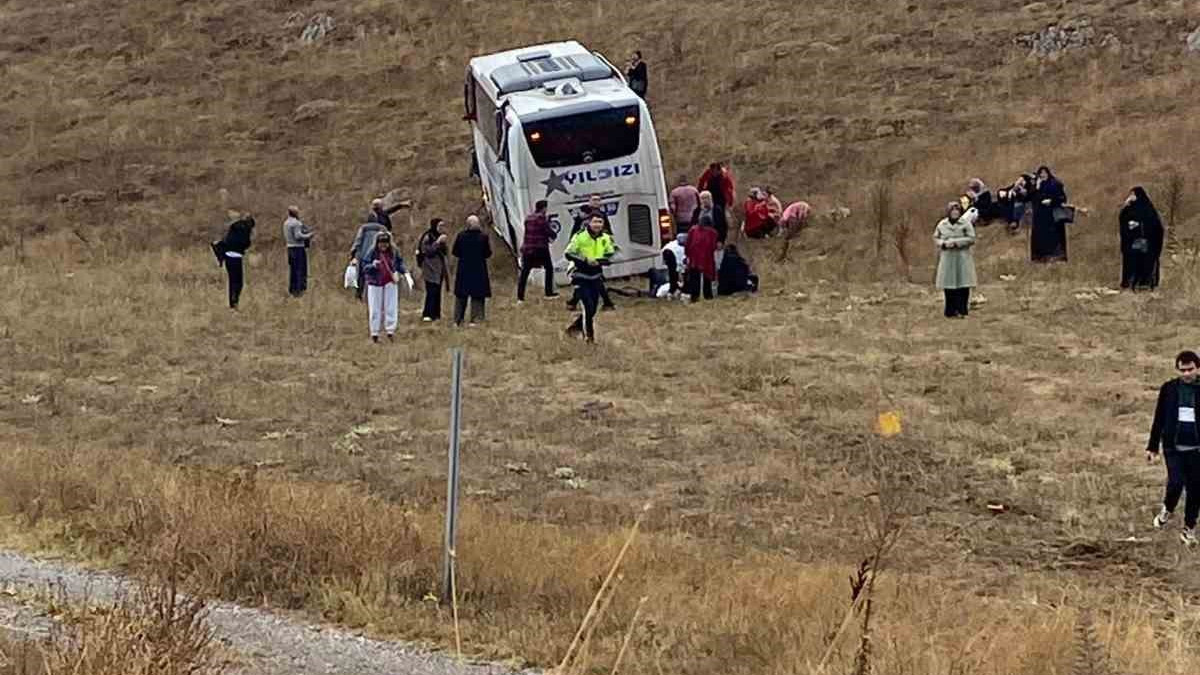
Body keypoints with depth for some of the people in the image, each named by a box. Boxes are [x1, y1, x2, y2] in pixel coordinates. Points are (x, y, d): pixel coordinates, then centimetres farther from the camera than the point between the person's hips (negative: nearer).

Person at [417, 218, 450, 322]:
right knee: (431, 292, -15)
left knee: (437, 293, 7)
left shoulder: (439, 236, 16)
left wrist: (444, 244, -1)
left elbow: (444, 252, 19)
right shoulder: (427, 238, -9)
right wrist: (438, 242, -21)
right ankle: (427, 315, -17)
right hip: (431, 269, -8)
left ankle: (436, 314, 11)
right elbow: (428, 251, -18)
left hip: (439, 269, 8)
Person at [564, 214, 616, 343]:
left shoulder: (606, 238, 0)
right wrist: (585, 260, -25)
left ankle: (575, 325, 34)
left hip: (595, 277, 5)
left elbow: (610, 257, 1)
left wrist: (598, 261, -20)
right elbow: (569, 254, -13)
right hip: (581, 277, -5)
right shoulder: (580, 236, -13)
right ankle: (588, 335, 4)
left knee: (592, 309, 9)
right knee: (588, 306, -13)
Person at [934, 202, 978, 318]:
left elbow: (971, 238, -7)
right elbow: (936, 238, 12)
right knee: (949, 287, 0)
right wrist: (944, 244, -8)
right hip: (947, 258, 2)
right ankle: (951, 311, 7)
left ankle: (961, 311, 1)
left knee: (963, 286, -5)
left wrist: (955, 242, -14)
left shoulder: (965, 223, -2)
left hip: (963, 258, -2)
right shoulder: (942, 225, 8)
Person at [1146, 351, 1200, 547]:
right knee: (1176, 482, -15)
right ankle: (1167, 510, 16)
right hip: (1174, 447, -1)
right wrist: (1152, 446, 7)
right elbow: (1159, 419, 9)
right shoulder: (1169, 389, 2)